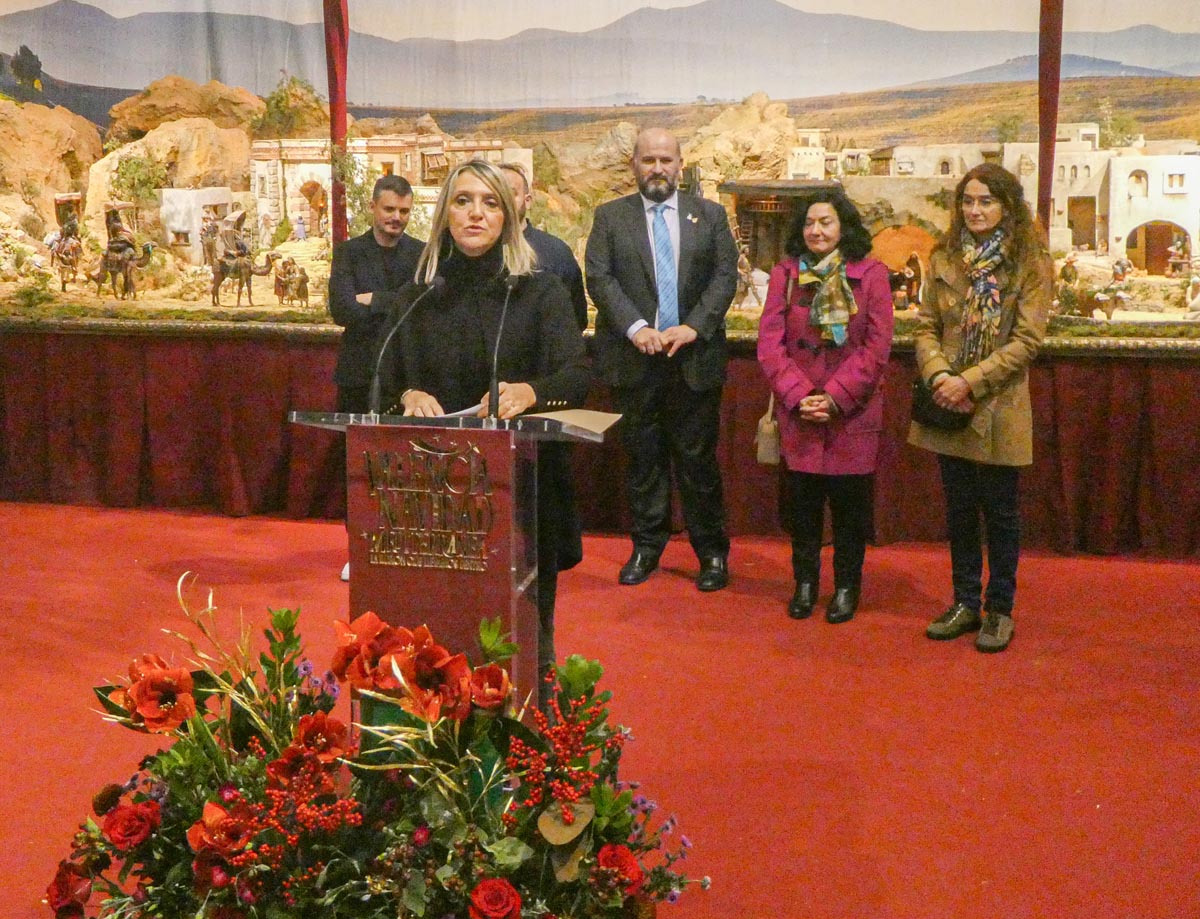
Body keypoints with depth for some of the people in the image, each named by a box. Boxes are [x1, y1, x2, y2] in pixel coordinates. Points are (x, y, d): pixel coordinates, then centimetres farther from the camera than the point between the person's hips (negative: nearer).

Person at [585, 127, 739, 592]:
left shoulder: (710, 215, 9)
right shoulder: (610, 217, 7)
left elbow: (725, 277, 2)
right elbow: (600, 279, -3)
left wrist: (694, 326, -12)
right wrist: (635, 327, -16)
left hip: (694, 357, 0)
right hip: (634, 359, 0)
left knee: (698, 458, 3)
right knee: (643, 456, 7)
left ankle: (712, 551, 13)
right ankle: (647, 545, 18)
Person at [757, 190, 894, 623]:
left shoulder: (871, 274, -2)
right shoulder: (785, 274, 3)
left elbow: (877, 345, -7)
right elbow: (769, 343, -2)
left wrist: (835, 397, -13)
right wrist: (798, 395, -13)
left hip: (853, 413, -1)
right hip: (797, 414, 2)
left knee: (850, 503, 6)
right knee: (801, 502, 8)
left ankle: (847, 587, 21)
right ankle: (804, 582, 24)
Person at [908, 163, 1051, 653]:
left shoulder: (1031, 264, -7)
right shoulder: (944, 259, 6)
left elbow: (1027, 340, -12)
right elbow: (925, 327, 5)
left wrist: (970, 381, -18)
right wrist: (939, 376, -13)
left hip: (998, 407, -4)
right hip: (948, 406, 4)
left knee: (1000, 512, 7)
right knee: (959, 508, 13)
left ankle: (999, 609, 20)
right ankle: (965, 602, 26)